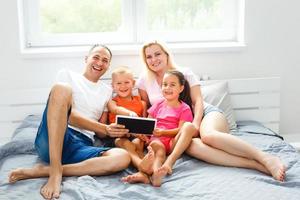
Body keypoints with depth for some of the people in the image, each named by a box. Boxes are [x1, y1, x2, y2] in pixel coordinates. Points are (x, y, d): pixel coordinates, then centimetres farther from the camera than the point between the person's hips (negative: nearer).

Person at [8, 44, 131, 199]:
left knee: (123, 157, -27)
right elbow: (68, 114, -4)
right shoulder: (67, 76, 12)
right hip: (51, 140, -3)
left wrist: (112, 132, -2)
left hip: (82, 146, 3)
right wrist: (105, 128, -11)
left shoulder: (107, 91, 23)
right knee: (61, 88, -28)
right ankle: (55, 172, -32)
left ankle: (42, 171, -25)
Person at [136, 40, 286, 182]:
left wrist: (195, 123, -20)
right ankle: (256, 165, -48)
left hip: (206, 113, -1)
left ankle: (266, 158, -41)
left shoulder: (184, 73, 7)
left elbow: (198, 101, -1)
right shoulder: (144, 81, 12)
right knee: (191, 145, -38)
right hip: (182, 129, 1)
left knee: (208, 135, -40)